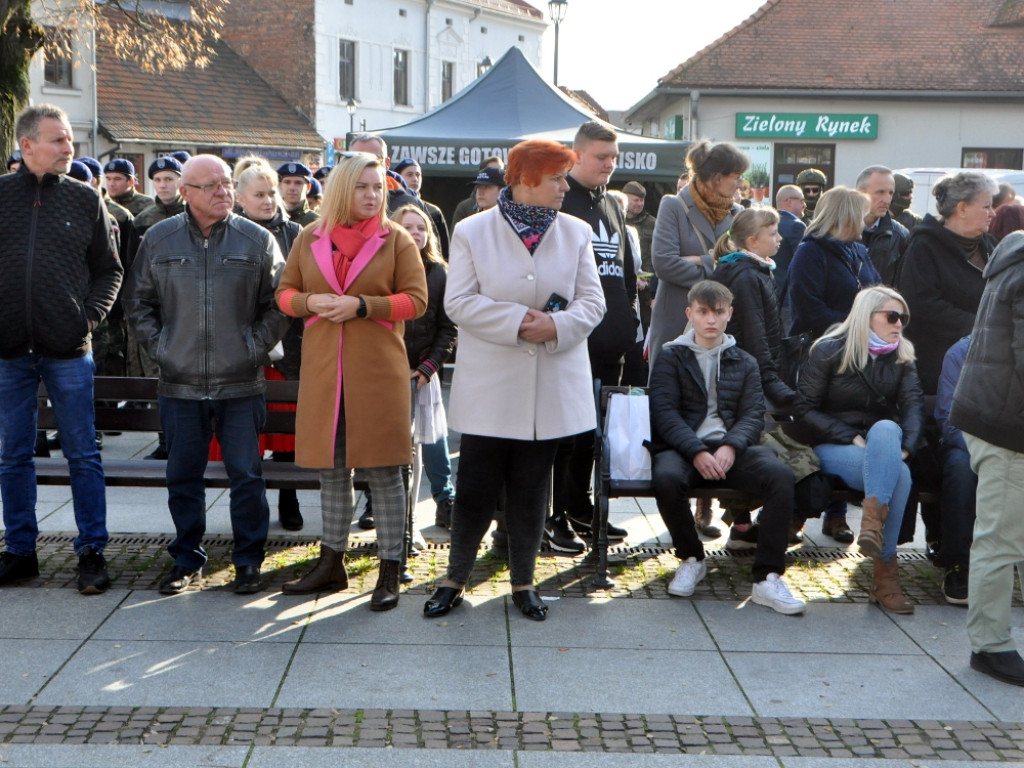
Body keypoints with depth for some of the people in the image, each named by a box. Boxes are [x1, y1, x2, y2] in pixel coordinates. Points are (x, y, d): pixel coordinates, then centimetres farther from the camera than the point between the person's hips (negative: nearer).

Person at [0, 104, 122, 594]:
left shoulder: (85, 200, 4)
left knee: (82, 455, 3)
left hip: (67, 350, -1)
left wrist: (91, 314, -4)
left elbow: (108, 269, 9)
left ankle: (92, 552, 12)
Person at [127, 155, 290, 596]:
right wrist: (157, 347, 2)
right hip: (180, 384, 1)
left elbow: (277, 305, 6)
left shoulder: (257, 240, 2)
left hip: (241, 384, -1)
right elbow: (140, 303, 12)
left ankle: (248, 562, 15)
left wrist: (256, 347, -3)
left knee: (246, 476, 2)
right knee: (183, 477, 9)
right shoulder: (158, 239, 5)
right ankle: (187, 560, 22)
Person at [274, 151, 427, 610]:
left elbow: (416, 299, -4)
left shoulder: (396, 240, 1)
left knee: (384, 470, -1)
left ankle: (390, 570, 8)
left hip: (378, 370, -3)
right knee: (331, 469, 11)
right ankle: (332, 564, 24)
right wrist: (310, 302, -9)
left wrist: (362, 305, -15)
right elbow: (285, 293, 13)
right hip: (323, 369, 3)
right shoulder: (309, 239, 9)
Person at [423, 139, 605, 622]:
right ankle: (455, 578, 18)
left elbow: (592, 301, 2)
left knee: (531, 490, 11)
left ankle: (523, 582, 23)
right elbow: (458, 301, -8)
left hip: (552, 390, 3)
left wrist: (556, 326, -17)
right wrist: (517, 322, -18)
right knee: (476, 487, 2)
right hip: (489, 387, -2)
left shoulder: (575, 233, 7)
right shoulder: (472, 232, 0)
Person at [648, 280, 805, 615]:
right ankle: (691, 559, -7)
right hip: (683, 446, -2)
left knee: (780, 474, -28)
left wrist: (730, 447, -14)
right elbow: (664, 412, -1)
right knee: (667, 478, -36)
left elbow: (753, 415, 8)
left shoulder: (744, 362, 20)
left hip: (731, 448, 2)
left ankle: (766, 577, -22)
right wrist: (697, 452, -18)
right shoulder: (671, 357, 12)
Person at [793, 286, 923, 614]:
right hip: (832, 448, -3)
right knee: (898, 474, -33)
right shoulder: (829, 351, 0)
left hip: (886, 441, 3)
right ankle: (885, 572, -35)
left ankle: (873, 522, -45)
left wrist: (904, 446, -24)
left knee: (885, 428, -35)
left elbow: (914, 405, -4)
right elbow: (803, 409, -6)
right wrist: (852, 438, -16)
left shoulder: (902, 357, 12)